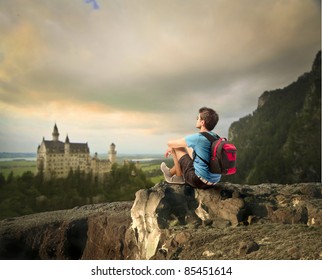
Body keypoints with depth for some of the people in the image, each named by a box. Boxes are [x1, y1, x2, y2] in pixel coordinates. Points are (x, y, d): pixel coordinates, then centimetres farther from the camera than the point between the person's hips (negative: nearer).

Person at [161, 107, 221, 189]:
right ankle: (179, 177, 31)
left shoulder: (197, 138, -20)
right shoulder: (216, 137, 5)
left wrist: (171, 147, 17)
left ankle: (179, 177, 23)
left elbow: (170, 143, -8)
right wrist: (171, 148, 24)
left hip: (199, 181, -8)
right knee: (189, 149, 24)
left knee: (177, 148, 3)